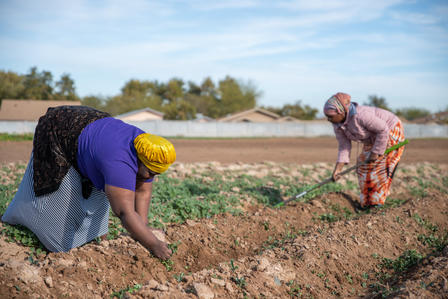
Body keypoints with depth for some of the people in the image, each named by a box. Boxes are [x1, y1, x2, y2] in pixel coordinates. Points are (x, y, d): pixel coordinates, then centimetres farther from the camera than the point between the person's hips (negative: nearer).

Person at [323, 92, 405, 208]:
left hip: (390, 132, -8)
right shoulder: (337, 125, -14)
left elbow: (383, 130, -29)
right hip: (373, 138, 8)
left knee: (379, 168, -10)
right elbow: (344, 147, -9)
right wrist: (337, 169, -17)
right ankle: (367, 204, 17)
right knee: (363, 166, 7)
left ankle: (377, 204, 1)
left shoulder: (360, 115, -38)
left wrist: (375, 152, -24)